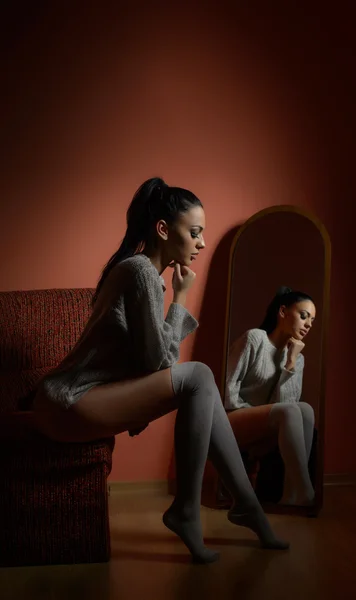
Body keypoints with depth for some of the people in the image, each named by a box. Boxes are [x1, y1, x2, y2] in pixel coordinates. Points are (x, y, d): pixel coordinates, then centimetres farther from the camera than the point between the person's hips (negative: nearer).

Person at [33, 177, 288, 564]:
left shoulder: (134, 267, 15)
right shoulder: (142, 270, -15)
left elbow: (150, 355, 16)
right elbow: (158, 360, -15)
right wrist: (180, 296, -8)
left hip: (80, 399, 9)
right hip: (69, 404, -9)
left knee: (199, 382, 2)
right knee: (197, 377, -14)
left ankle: (245, 502, 6)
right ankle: (186, 511, -5)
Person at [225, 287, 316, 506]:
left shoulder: (298, 358, 9)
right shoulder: (255, 338, -7)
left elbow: (284, 403, -5)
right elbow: (229, 386, -11)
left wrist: (291, 362, -10)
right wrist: (252, 414, -14)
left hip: (266, 431, 6)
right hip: (234, 422, -6)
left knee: (305, 410, -26)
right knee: (289, 412, -32)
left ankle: (290, 497, -29)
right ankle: (306, 496, -34)